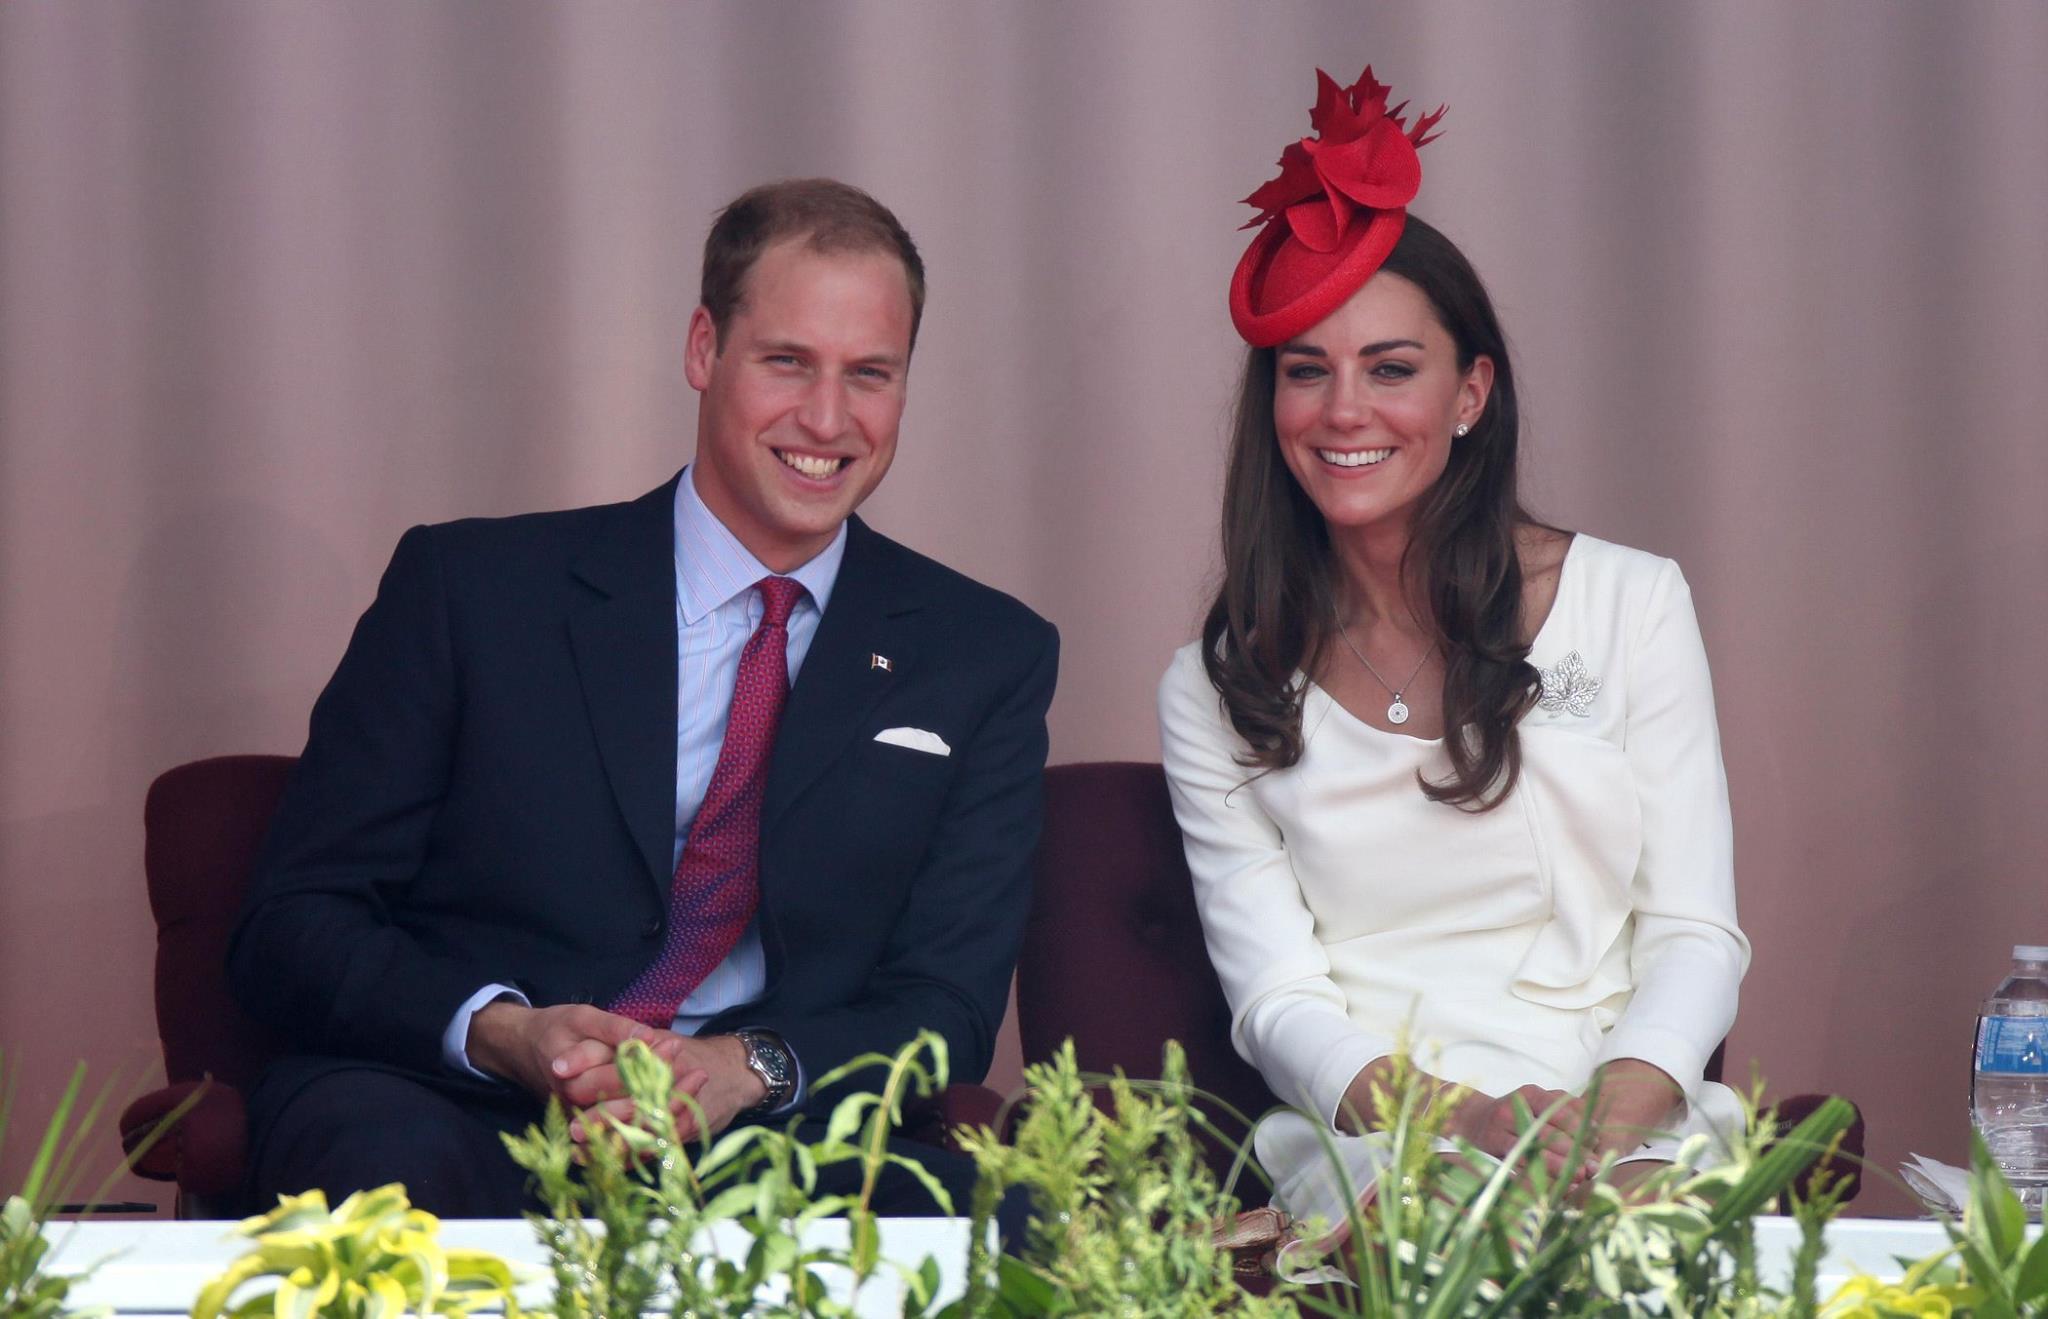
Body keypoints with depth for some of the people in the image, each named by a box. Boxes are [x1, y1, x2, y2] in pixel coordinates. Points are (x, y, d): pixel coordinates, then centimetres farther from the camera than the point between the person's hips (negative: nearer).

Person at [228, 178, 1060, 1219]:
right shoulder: (472, 588, 7)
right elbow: (291, 927, 3)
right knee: (392, 1155, -39)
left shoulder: (985, 658, 12)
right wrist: (501, 1033, -18)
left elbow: (948, 1000, 4)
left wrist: (749, 1069, -18)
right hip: (471, 1123, -1)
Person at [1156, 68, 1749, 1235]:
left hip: (1629, 1133, 1)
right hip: (1364, 1134, -1)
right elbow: (1273, 997, 3)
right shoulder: (1217, 691, 12)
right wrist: (1461, 1123, -18)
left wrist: (1613, 1113, -16)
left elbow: (1696, 932, 6)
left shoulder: (1631, 603, 11)